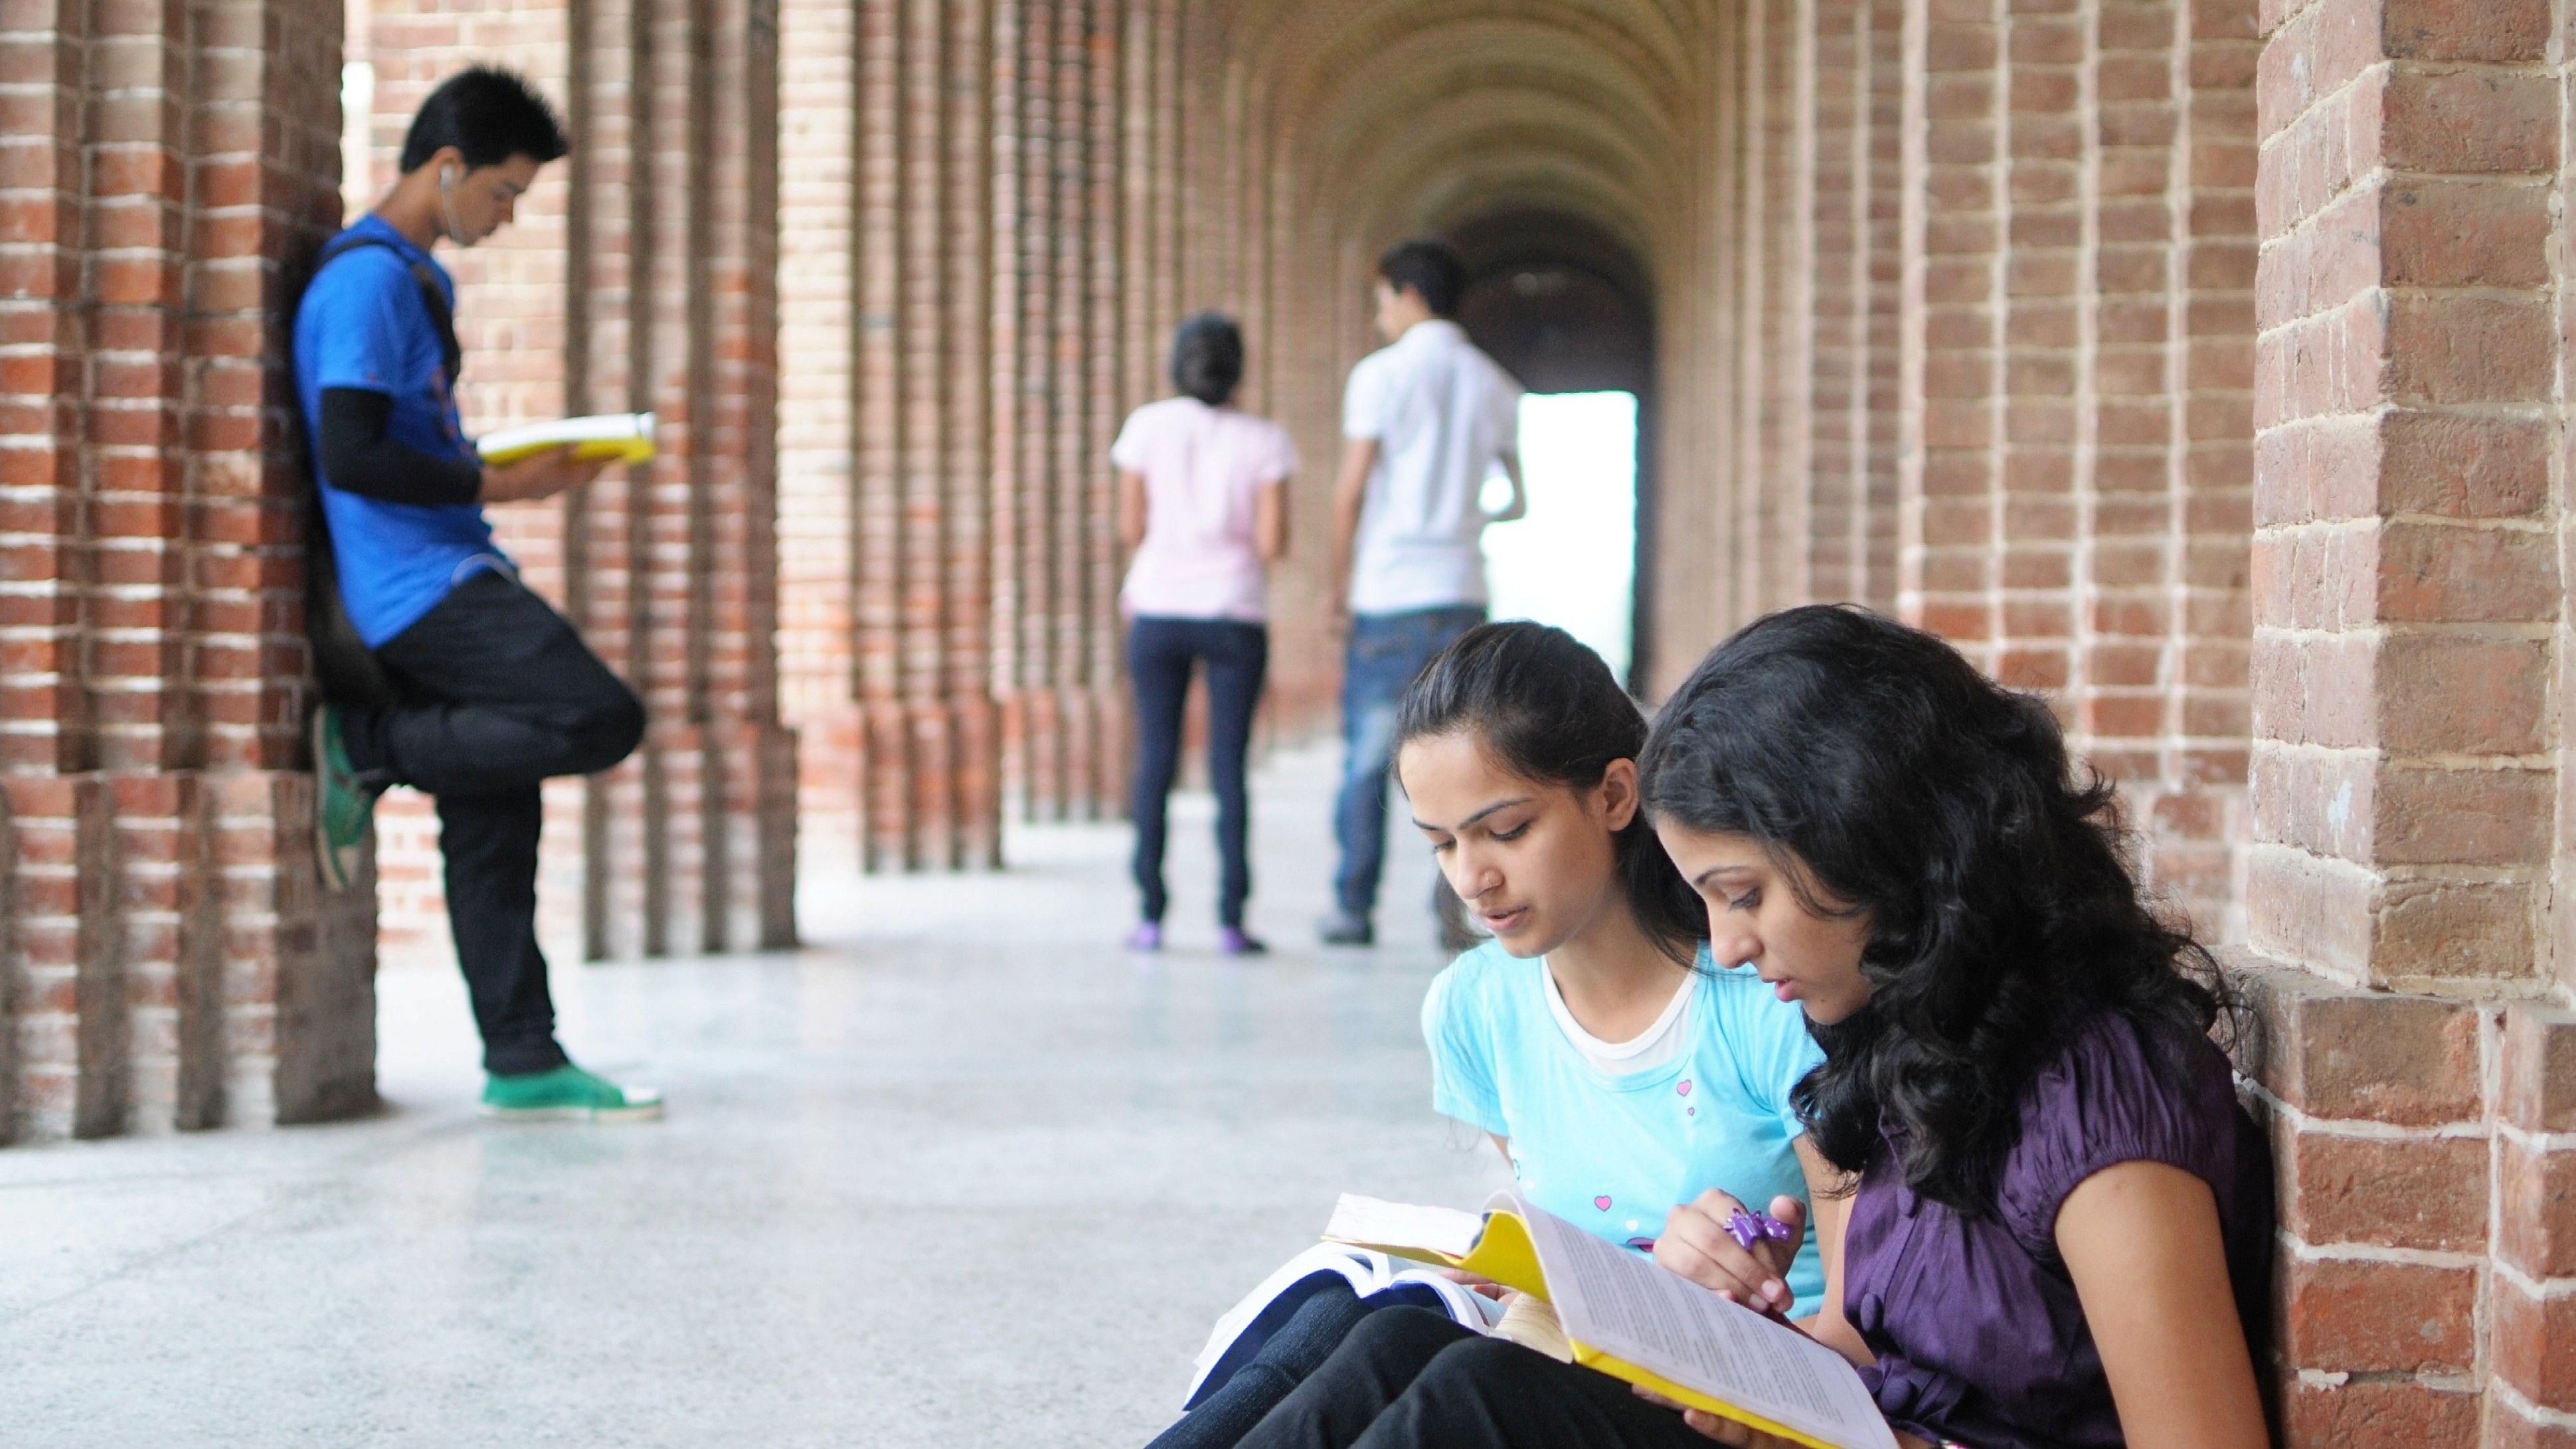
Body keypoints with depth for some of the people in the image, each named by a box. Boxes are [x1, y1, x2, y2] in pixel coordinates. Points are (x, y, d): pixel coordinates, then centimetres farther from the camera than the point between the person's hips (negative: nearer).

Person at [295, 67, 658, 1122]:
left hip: (449, 581, 10)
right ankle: (365, 748, -6)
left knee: (494, 824, 7)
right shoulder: (366, 279, -12)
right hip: (421, 587, -10)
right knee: (603, 719, -18)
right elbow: (351, 456, -20)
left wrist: (520, 466, 14)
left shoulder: (417, 278, 21)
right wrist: (498, 488, -14)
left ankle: (523, 1064, 10)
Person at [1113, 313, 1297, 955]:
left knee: (1155, 759, 6)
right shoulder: (1263, 440, -3)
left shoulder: (1148, 426, 0)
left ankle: (1150, 917, 4)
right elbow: (1272, 543, -7)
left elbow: (1130, 528, 1)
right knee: (1229, 764, 3)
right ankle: (1231, 919, 1)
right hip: (1236, 614, -1)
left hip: (1159, 612, 1)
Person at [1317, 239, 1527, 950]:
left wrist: (1339, 586, 0)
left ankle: (1354, 907, 10)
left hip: (1388, 591, -3)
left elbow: (1350, 492, -7)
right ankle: (1454, 895, -12)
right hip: (1462, 590, 3)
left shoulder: (1382, 373, -4)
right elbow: (1523, 497, 12)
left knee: (1367, 757, 5)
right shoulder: (1495, 384, 10)